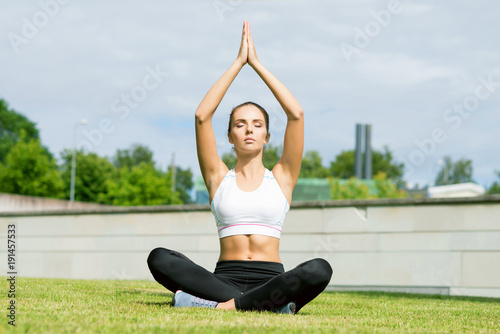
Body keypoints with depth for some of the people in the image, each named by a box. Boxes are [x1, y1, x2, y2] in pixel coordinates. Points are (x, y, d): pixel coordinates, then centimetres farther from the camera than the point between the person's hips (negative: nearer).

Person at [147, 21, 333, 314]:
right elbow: (202, 116, 3)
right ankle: (268, 303, -28)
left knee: (319, 270, -34)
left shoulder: (281, 177, 13)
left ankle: (228, 304, -26)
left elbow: (296, 114, 3)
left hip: (271, 277, -1)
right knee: (159, 259, -28)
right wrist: (238, 63, 6)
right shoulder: (219, 177, 14)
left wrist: (257, 63, 8)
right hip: (226, 276, 1)